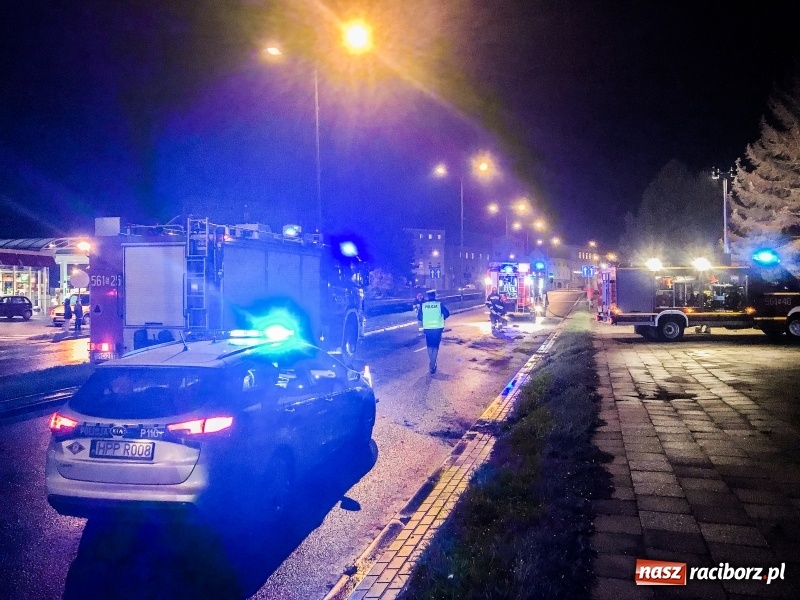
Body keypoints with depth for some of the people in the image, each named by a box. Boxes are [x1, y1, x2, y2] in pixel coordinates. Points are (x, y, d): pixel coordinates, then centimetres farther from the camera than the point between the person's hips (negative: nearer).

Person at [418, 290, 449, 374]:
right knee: (435, 347, 7)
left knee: (430, 346, 20)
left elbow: (419, 317, 2)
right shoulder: (439, 304, -3)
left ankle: (431, 363, 22)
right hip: (437, 328, -1)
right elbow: (447, 313, -7)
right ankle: (432, 365, 0)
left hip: (427, 328, 1)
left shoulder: (423, 305, 0)